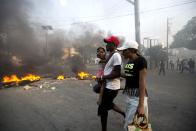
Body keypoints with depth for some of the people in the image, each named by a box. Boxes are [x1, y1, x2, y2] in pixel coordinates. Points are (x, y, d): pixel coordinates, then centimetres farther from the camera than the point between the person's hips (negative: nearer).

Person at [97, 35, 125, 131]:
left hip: (111, 87, -10)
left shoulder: (116, 55, -19)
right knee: (108, 105, 27)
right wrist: (102, 78, 5)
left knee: (102, 108, 3)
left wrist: (102, 77, -20)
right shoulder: (110, 55, 12)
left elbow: (117, 73, -26)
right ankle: (125, 113, 40)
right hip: (109, 85, 10)